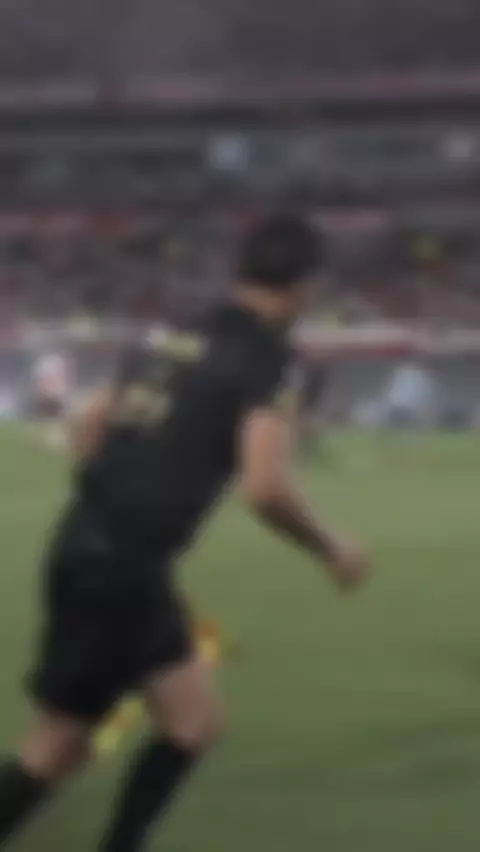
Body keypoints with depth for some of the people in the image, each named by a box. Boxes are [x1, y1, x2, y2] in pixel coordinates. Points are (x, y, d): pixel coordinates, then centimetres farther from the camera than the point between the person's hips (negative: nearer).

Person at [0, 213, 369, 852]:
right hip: (118, 568, -8)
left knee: (195, 723, 13)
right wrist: (332, 551, -4)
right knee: (57, 749, 0)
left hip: (93, 549, 8)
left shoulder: (175, 342, 13)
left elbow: (90, 426, 20)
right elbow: (265, 489, -19)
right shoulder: (265, 366, -10)